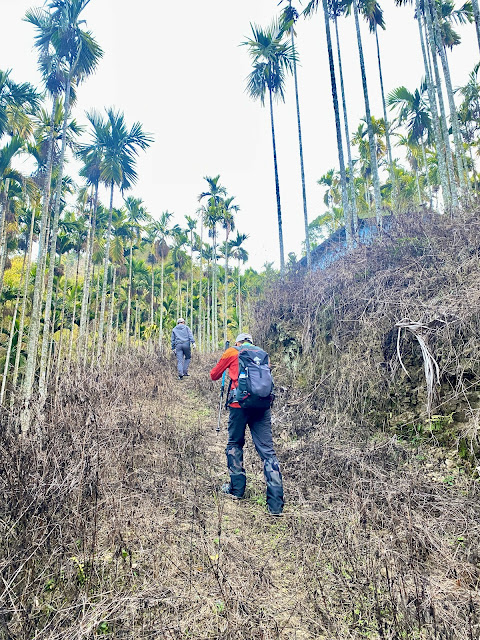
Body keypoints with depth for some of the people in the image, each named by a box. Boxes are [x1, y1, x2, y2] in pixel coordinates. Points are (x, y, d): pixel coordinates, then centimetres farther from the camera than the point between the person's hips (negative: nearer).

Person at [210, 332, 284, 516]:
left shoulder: (232, 352, 10)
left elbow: (214, 375, 19)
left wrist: (227, 369, 40)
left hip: (240, 404, -3)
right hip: (262, 405, 3)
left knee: (234, 445, 19)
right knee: (267, 451, 1)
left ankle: (236, 489, 28)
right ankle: (275, 505, -2)